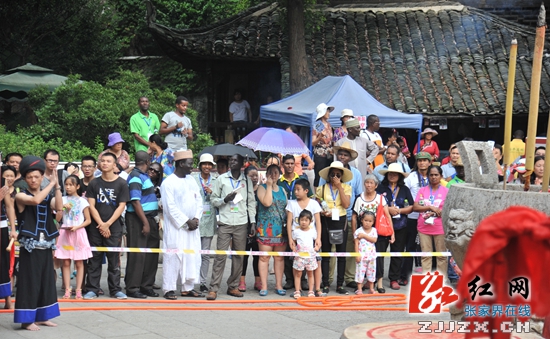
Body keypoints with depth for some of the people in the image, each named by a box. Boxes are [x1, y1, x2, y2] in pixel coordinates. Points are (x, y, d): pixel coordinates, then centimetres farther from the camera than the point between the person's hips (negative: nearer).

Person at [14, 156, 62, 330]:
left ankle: (42, 316, 19)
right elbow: (35, 200, -26)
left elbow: (59, 207, -11)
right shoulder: (21, 196, -5)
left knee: (46, 281, 9)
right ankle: (27, 319, 0)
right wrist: (51, 183, -20)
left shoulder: (48, 196, 9)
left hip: (45, 246, 5)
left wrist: (57, 186, -16)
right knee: (29, 282, -4)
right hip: (30, 246, -5)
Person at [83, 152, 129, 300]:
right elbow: (91, 206, 2)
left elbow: (121, 206, -3)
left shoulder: (121, 184, 1)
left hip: (114, 227, -2)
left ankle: (115, 289, 5)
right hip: (95, 227, 2)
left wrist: (108, 224, -10)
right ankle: (92, 289, 6)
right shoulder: (94, 183, 6)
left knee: (114, 259, 0)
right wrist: (101, 224, -9)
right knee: (94, 259, 3)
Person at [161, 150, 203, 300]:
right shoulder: (168, 183, -9)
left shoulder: (191, 180, 12)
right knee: (173, 257, -6)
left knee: (193, 256, 6)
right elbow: (170, 207, -14)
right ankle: (169, 289, 0)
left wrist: (196, 218, -2)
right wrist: (187, 222, -14)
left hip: (192, 227, 7)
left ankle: (188, 287, 14)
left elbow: (199, 200, 13)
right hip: (176, 227, -7)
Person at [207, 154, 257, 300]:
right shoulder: (221, 179, 6)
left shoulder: (247, 181, 11)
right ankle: (213, 288, -6)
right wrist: (225, 199, -11)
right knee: (220, 256, -7)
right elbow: (213, 199, 8)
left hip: (241, 223, 2)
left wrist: (253, 222, 6)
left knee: (239, 256, 4)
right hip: (225, 223, -2)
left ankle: (233, 287, 13)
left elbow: (251, 202, 13)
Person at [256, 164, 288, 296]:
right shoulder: (262, 188, 2)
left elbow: (287, 208, 17)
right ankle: (264, 287, 0)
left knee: (280, 258, 6)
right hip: (265, 228, -4)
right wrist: (269, 186, -12)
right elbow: (267, 203, -16)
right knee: (264, 257, -4)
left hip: (281, 229, 4)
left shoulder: (282, 190, 16)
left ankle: (279, 285, 12)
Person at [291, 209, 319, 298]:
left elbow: (316, 240, 13)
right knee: (298, 274, 1)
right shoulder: (296, 232, 1)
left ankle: (311, 291, 15)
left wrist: (317, 247, -5)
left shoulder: (313, 231, 5)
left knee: (310, 274, 9)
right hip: (299, 256, -1)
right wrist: (293, 248, -10)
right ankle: (297, 291, 7)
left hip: (310, 255, 2)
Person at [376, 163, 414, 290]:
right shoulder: (381, 189, 6)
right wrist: (388, 209, -12)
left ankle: (394, 279, 13)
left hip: (400, 227, 2)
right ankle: (377, 278, -7)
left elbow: (411, 207, 7)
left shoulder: (405, 190, 11)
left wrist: (399, 211, -9)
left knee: (397, 253, 5)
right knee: (379, 251, -10)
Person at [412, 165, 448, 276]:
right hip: (424, 228, 2)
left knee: (442, 255, 1)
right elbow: (415, 207, 1)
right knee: (426, 255, 4)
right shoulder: (422, 190, 10)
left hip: (440, 229, -2)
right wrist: (431, 207, -11)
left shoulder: (446, 191, 4)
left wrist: (433, 213, -14)